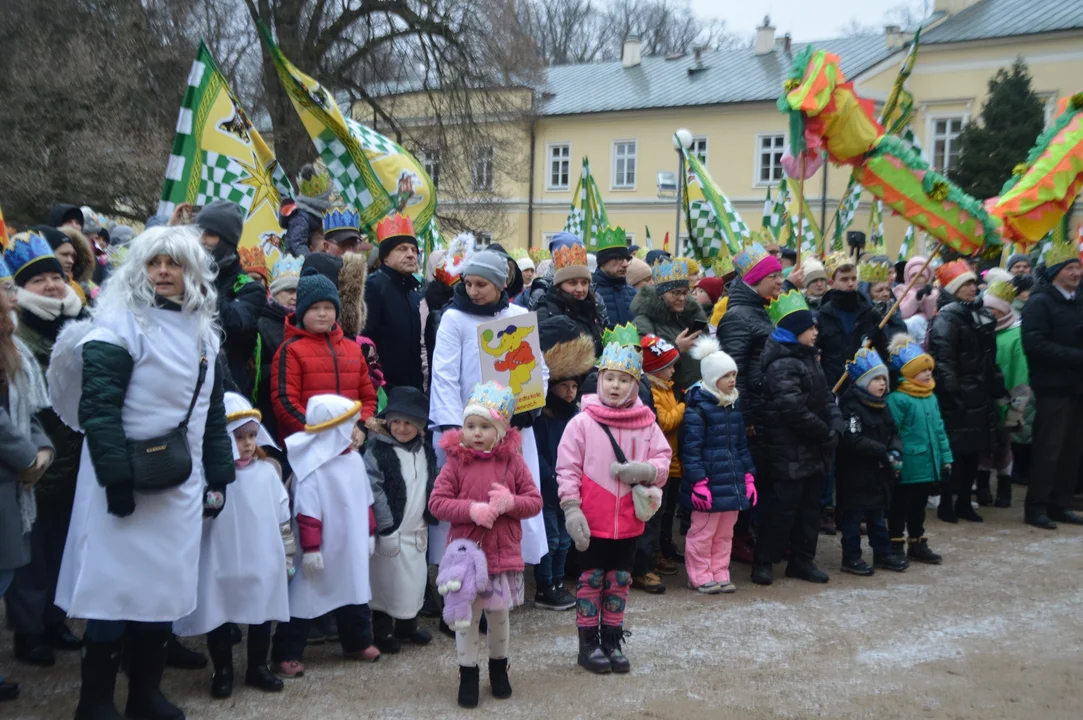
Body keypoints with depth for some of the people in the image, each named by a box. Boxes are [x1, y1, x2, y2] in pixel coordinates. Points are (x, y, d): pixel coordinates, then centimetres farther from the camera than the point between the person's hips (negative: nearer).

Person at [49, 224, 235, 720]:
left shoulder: (202, 331, 11)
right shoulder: (119, 324, -9)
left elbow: (212, 410, 17)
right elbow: (98, 408, -16)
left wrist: (218, 477, 13)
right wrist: (117, 479, -21)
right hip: (128, 478, -6)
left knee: (163, 587, 10)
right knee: (115, 586, -2)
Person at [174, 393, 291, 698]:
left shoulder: (267, 471, 0)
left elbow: (283, 517, 7)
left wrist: (287, 557, 9)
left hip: (261, 565, 3)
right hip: (222, 566, -3)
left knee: (262, 614, 14)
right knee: (219, 619, 10)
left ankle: (258, 667, 32)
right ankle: (222, 671, 28)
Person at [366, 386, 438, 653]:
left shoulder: (425, 450, 8)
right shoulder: (377, 451, -14)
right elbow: (374, 493, -17)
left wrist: (428, 519, 13)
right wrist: (386, 529, -18)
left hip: (417, 531, 7)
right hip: (391, 532, -7)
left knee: (416, 578, 15)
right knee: (387, 581, 1)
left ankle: (408, 626, 32)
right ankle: (382, 632, 14)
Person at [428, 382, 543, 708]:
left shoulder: (513, 461, -3)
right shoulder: (456, 462, -6)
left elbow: (535, 501, -1)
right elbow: (437, 502, -9)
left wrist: (510, 503, -21)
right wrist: (471, 510, -22)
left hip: (504, 554, 1)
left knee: (499, 614, 15)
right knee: (467, 615, 6)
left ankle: (499, 667, 35)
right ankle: (468, 674, 21)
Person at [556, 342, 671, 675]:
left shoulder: (646, 424, 0)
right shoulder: (582, 423, -8)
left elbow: (663, 460, 3)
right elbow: (567, 469, -8)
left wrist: (645, 470, -19)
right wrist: (572, 510, -13)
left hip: (628, 521, 3)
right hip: (592, 522, -3)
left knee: (619, 581, 14)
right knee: (591, 579, 7)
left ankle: (612, 641, 28)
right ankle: (588, 644, 19)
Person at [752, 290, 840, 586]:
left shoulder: (807, 357, 14)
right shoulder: (782, 365, -17)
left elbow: (825, 397, 14)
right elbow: (795, 411, -23)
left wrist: (835, 427, -3)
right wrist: (826, 434, -13)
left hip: (812, 450, 9)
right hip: (789, 452, -9)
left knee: (809, 506, 14)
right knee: (783, 506, -5)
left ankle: (802, 560, 23)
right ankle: (764, 562, 6)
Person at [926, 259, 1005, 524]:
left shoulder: (981, 315, 15)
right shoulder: (946, 319, -11)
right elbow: (942, 359, -20)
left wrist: (998, 389, 19)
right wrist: (951, 391, -26)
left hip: (979, 396, 8)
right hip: (957, 397, -8)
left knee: (973, 450, 11)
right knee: (955, 450, -6)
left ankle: (964, 502, 21)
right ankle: (946, 503, 4)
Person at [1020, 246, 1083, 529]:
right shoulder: (1040, 302, -6)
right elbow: (1035, 344, -17)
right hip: (1053, 386, -6)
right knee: (1048, 448, -4)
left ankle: (1058, 504, 17)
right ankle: (1036, 506, 4)